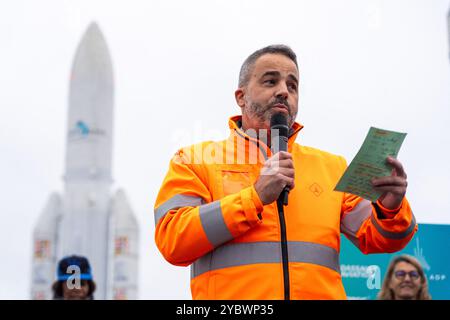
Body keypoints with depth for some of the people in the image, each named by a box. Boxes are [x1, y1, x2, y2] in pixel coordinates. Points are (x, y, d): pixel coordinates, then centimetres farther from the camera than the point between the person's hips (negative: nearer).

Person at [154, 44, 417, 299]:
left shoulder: (332, 166, 20)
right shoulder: (195, 160, 10)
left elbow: (376, 239, 16)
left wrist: (391, 210, -5)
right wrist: (256, 196, -7)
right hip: (231, 295, -2)